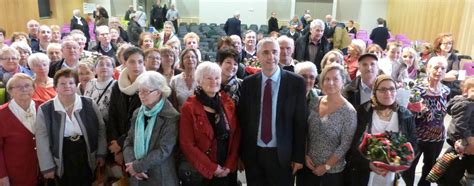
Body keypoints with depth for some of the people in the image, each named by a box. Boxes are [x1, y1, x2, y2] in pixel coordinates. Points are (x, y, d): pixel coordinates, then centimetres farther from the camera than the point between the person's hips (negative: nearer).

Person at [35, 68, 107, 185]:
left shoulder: (89, 105, -4)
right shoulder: (45, 110, -7)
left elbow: (101, 129, 2)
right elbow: (42, 140, -6)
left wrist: (101, 154, 0)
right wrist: (47, 166, -6)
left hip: (88, 159, 1)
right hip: (62, 163, -1)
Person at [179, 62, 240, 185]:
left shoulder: (228, 103, 2)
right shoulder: (189, 108, -10)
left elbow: (236, 136, 3)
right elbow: (187, 145, -13)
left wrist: (230, 165, -6)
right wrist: (212, 168, -13)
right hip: (199, 173, -3)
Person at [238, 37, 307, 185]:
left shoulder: (296, 82, -6)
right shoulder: (248, 83, 1)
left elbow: (300, 122, -4)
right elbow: (242, 120, 4)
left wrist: (298, 156, -5)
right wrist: (240, 154, 4)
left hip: (282, 155, -2)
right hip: (252, 154, 2)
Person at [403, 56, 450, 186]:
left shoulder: (446, 90, -1)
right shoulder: (418, 89, -17)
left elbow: (443, 111, 13)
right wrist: (418, 110, -34)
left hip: (438, 138, 5)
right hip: (417, 137, -5)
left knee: (429, 169, 22)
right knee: (409, 168, 8)